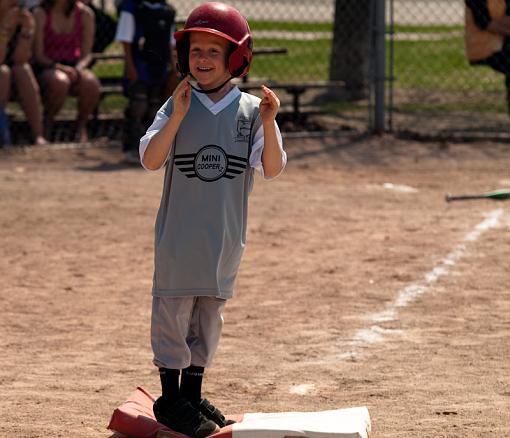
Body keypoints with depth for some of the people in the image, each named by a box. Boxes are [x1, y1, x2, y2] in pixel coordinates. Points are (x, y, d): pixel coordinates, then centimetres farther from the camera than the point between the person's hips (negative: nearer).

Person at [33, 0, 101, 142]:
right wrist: (58, 67, -24)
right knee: (59, 82, -38)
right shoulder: (40, 14, -6)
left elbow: (87, 54, 0)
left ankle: (81, 125, -6)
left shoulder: (85, 13, 0)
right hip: (48, 68, -2)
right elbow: (38, 55, -7)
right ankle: (47, 124, -11)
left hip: (75, 67, 2)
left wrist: (78, 69, -21)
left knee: (91, 83, -32)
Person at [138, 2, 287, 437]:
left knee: (210, 311, 13)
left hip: (226, 234, 2)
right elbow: (151, 160, -13)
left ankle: (193, 392, 26)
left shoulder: (251, 110, -1)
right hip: (180, 231, -2)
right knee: (174, 307, 0)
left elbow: (272, 168, -8)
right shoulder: (177, 107, -4)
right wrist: (177, 117, -23)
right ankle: (170, 397, 10)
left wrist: (268, 124, -23)